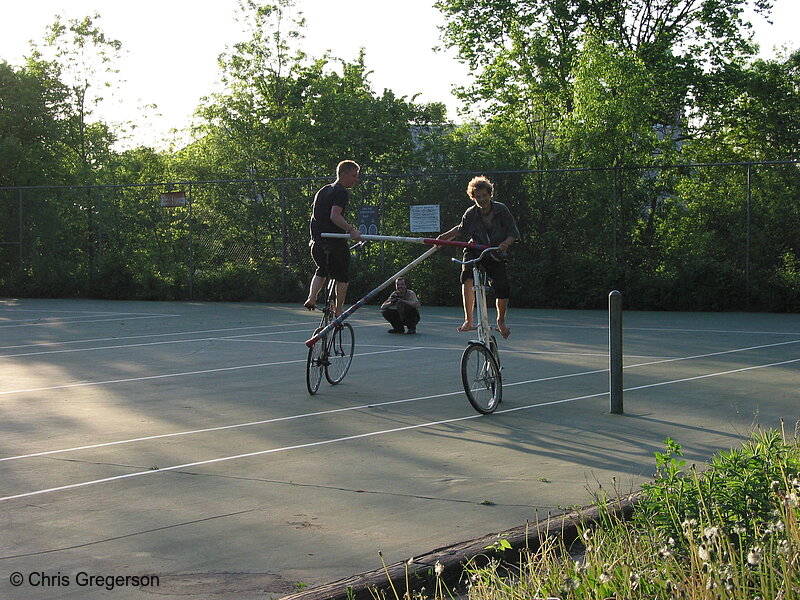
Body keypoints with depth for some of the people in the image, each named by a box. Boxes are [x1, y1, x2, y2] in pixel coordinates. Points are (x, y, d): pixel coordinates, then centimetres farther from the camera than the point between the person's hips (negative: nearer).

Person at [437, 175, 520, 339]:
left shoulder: (501, 210, -11)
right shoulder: (470, 214, -7)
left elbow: (514, 232, -8)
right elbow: (461, 230, 12)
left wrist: (506, 243, -29)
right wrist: (443, 238, 0)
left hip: (495, 255, 0)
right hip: (475, 252, 0)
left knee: (503, 288, -13)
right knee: (467, 275, -32)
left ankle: (501, 321, 19)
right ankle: (468, 320, -35)